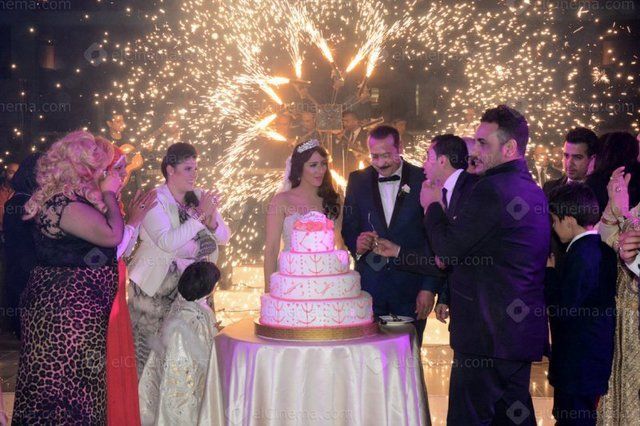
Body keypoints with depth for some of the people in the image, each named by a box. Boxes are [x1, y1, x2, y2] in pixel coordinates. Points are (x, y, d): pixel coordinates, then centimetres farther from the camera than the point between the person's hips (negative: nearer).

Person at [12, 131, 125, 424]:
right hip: (69, 309, -10)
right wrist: (108, 194, -11)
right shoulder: (65, 205, -20)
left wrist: (109, 195, 12)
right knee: (70, 381, -3)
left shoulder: (62, 199, 12)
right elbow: (112, 234, -25)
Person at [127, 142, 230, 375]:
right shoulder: (154, 200, -10)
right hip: (155, 288, -4)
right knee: (150, 353, 0)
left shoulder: (200, 198, 6)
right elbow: (167, 242, -25)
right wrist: (199, 215, -24)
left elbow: (224, 237, 4)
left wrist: (211, 220, -16)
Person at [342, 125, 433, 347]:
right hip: (369, 285, 2)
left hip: (411, 287, -2)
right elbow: (348, 228, 9)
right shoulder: (358, 181, 6)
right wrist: (356, 244, -15)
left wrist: (429, 287, -6)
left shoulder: (422, 181, -2)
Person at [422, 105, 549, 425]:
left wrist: (432, 205, 1)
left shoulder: (492, 189, -17)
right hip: (522, 330, 10)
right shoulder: (533, 191, 13)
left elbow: (448, 249, -15)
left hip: (487, 333, -10)